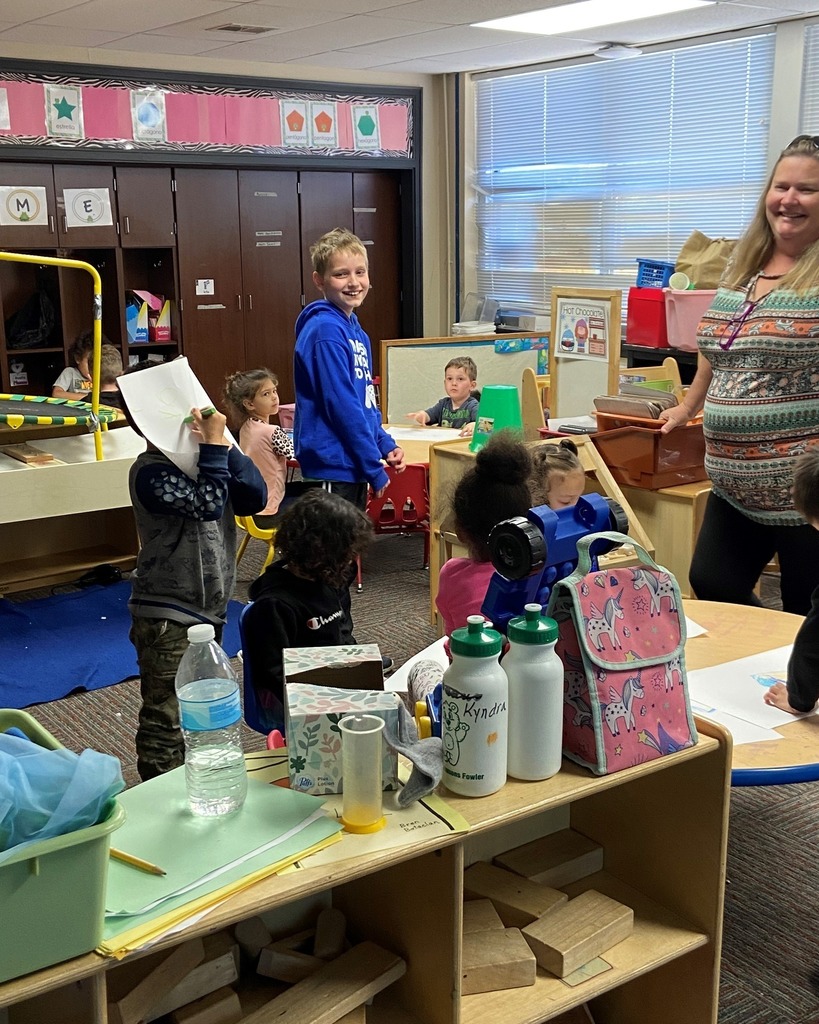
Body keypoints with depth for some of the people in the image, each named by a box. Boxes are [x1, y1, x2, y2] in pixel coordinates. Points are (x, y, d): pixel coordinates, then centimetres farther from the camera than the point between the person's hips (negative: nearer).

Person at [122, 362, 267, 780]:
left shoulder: (201, 459, 6)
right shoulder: (150, 472, -18)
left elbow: (255, 498, -2)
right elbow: (209, 505, -29)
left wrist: (224, 445, -11)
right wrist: (214, 444, -22)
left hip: (208, 609, 9)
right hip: (167, 617, -9)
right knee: (166, 718, -1)